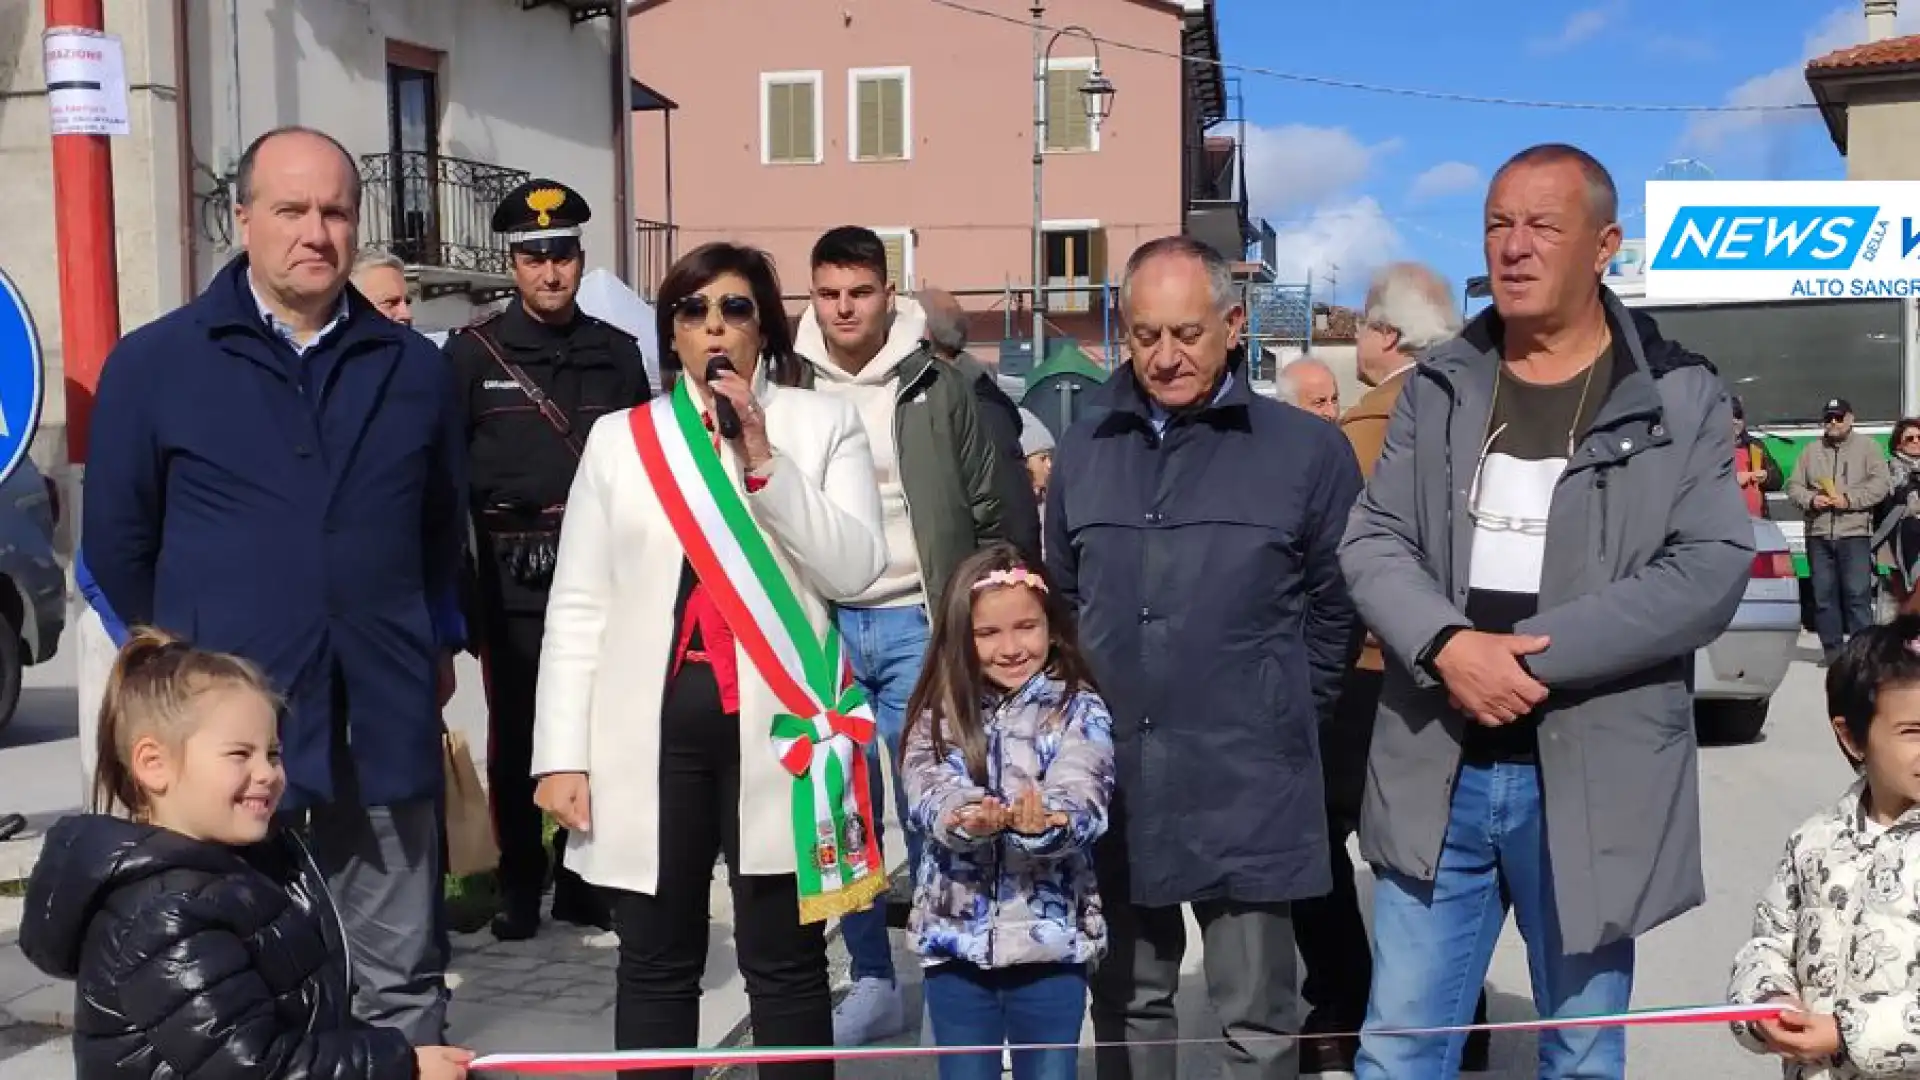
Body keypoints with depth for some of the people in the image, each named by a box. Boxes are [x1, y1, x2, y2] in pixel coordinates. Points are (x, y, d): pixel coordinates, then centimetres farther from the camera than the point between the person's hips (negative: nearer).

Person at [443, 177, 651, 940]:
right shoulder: (473, 353, 2)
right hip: (512, 575, -2)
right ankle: (520, 884, 19)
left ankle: (585, 880, 20)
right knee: (516, 733, 6)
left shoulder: (616, 353, 9)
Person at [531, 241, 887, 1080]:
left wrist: (764, 462, -13)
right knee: (655, 963, 11)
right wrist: (562, 754, 0)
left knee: (785, 963, 7)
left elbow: (853, 568, -7)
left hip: (776, 727, -1)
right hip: (652, 728, 2)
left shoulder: (823, 425, 5)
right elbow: (576, 607, 6)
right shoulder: (619, 438, 9)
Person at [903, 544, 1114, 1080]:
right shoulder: (940, 712, 3)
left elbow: (1080, 797, -17)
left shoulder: (1080, 710, -3)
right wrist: (966, 817, -35)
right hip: (955, 934, 2)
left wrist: (1043, 824, -40)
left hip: (1051, 936, -2)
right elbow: (929, 793, -12)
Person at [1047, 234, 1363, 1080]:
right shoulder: (1084, 448, 8)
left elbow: (1337, 606, 3)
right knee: (1127, 1001, 18)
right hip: (1110, 780, 4)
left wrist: (1286, 719, 5)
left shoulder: (1307, 449, -4)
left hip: (1247, 785, -3)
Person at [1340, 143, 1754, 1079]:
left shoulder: (1679, 398, -1)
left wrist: (1535, 656, -18)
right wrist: (1450, 646, -18)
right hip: (1437, 770, 2)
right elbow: (1371, 541, 1)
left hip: (1591, 777, -2)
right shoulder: (1437, 387, 8)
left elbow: (1710, 571, -11)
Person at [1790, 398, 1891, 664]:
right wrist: (1811, 499, -8)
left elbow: (1880, 483, -4)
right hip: (1818, 534, 3)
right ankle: (1832, 648, 11)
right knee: (1823, 593, 4)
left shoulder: (1867, 447, 7)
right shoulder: (1811, 450, 15)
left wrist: (1849, 499, -15)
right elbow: (1794, 485, 12)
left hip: (1855, 532, -3)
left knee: (1858, 593, -8)